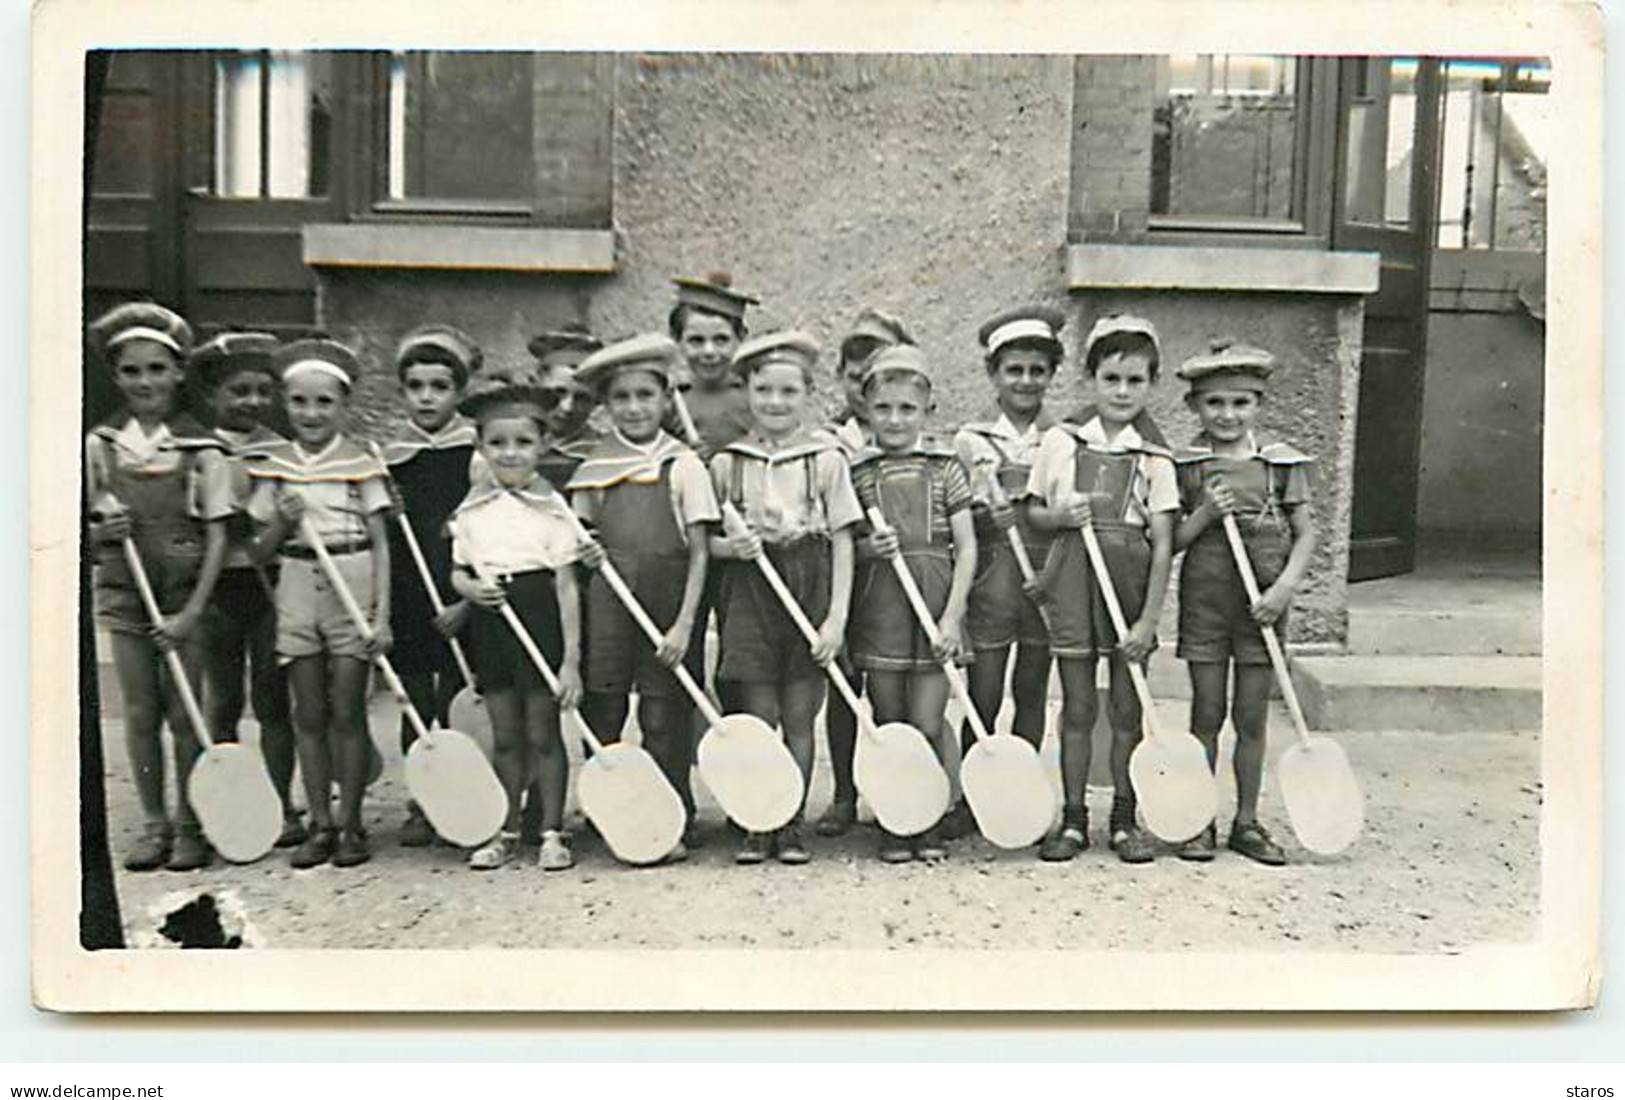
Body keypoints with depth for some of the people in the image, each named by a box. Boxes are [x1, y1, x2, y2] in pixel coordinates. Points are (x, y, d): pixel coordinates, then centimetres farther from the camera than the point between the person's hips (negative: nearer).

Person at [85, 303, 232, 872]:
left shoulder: (201, 448, -4)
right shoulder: (99, 445, 4)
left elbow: (216, 536, -6)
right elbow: (81, 530, 9)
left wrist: (191, 613, -12)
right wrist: (102, 533, -15)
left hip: (184, 593, -2)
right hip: (124, 592, 2)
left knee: (183, 713, 2)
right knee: (139, 712, 7)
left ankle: (190, 825, 15)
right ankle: (153, 823, 20)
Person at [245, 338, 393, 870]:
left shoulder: (361, 463, -1)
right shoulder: (273, 467, 8)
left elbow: (380, 543, -2)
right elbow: (260, 550, 9)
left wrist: (382, 614, -9)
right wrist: (284, 521, -12)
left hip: (352, 586, -3)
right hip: (297, 588, 3)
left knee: (347, 712, 1)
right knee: (308, 714, 7)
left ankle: (350, 823, 12)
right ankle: (320, 823, 17)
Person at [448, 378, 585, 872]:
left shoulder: (552, 508, -6)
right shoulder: (471, 510, 5)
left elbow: (566, 586, -7)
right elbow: (458, 570, 13)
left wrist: (571, 659, -11)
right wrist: (469, 587, -12)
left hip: (539, 618, -3)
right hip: (491, 620, 4)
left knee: (543, 734, 4)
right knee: (505, 736, 13)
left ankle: (553, 831, 17)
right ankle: (506, 833, 25)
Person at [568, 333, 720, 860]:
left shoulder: (683, 466, -1)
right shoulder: (592, 470, 8)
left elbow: (699, 553, -4)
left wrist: (684, 624, -10)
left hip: (666, 600, -3)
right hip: (606, 604, 3)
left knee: (665, 720, 2)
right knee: (601, 713, 4)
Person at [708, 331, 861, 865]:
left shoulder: (826, 460, 1)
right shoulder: (726, 463, 5)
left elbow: (842, 541, -1)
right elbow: (705, 540, 11)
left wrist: (836, 616, -8)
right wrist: (729, 547, -13)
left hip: (809, 591, 0)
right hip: (750, 592, 1)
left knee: (799, 717, 5)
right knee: (758, 716, 2)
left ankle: (792, 826, 17)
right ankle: (757, 826, 15)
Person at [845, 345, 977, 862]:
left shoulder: (946, 466, 4)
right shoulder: (856, 471, 6)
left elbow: (966, 546, 1)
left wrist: (953, 615, -8)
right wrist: (865, 547, -13)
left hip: (935, 604, -1)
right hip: (878, 606, 1)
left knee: (928, 726, -1)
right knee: (889, 725, 8)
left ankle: (929, 823, 17)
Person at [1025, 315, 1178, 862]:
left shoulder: (1155, 461, 1)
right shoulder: (1060, 442, 4)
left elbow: (1162, 546, -3)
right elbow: (1031, 510, 12)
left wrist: (1149, 619, -10)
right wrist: (1060, 517, -11)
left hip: (1130, 581, 0)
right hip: (1073, 577, 0)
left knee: (1128, 707, 6)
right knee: (1077, 706, 6)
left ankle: (1125, 818, 20)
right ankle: (1072, 817, 17)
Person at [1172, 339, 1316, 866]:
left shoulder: (1282, 461, 2)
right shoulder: (1183, 464, 0)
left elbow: (1305, 532, 3)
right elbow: (1168, 542, 0)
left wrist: (1285, 587, -10)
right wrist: (1204, 515, -17)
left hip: (1261, 603, 1)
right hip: (1204, 599, -1)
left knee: (1252, 717, 8)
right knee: (1206, 715, 6)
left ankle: (1247, 822, 20)